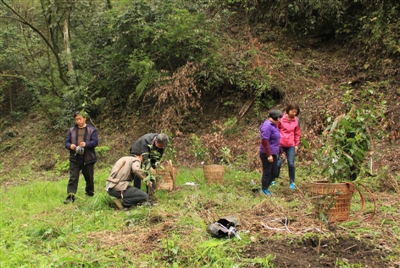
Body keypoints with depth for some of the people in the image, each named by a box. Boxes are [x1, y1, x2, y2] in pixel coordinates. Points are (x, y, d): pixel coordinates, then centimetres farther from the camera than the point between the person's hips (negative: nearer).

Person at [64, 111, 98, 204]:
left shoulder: (92, 130, 1)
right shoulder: (71, 130, 10)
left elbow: (95, 142, -8)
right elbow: (66, 142, 9)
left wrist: (86, 144, -27)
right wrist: (70, 146, -15)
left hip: (88, 158, -1)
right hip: (74, 158, 1)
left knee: (89, 178, 11)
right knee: (73, 178, -7)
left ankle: (90, 193, 31)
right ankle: (70, 196, -10)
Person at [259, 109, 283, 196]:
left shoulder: (274, 125, 13)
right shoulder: (267, 126, -18)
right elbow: (264, 141, -23)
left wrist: (280, 152, 24)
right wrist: (269, 155, -23)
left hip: (273, 153, 9)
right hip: (267, 154, -9)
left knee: (275, 173, 14)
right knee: (267, 173, 4)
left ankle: (265, 188, 27)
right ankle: (264, 190, 19)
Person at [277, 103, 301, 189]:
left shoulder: (296, 120, 4)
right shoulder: (281, 119, -7)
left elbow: (297, 133, 13)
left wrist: (296, 145, 11)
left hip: (291, 146, 2)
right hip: (280, 145, -2)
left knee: (291, 164, 1)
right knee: (278, 164, 0)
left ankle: (292, 182, 13)